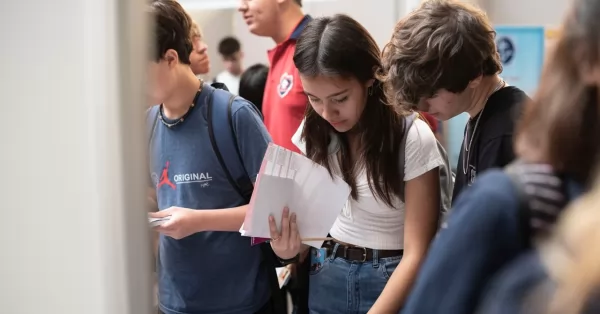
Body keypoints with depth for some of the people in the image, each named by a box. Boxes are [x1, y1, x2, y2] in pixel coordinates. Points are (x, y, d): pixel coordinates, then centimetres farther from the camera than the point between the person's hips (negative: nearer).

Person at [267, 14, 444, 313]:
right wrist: (290, 245, -14)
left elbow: (416, 254, -18)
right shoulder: (312, 131, -3)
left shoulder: (412, 138, -17)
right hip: (326, 278, 4)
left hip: (394, 282, -4)